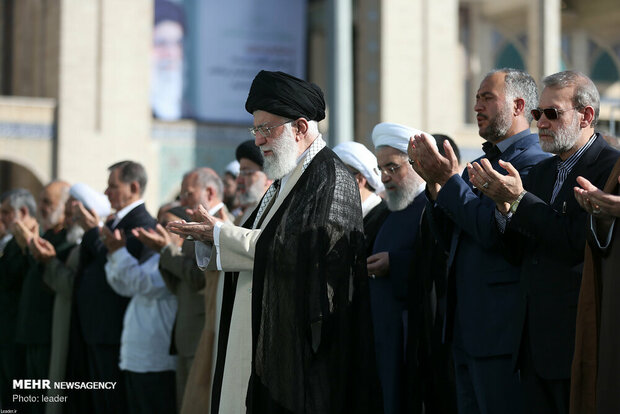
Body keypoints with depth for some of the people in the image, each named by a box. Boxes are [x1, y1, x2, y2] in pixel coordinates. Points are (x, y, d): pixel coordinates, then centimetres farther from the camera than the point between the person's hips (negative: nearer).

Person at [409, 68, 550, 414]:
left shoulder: (536, 163, -12)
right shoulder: (480, 164, 18)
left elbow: (494, 232, -22)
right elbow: (452, 239, 16)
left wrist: (450, 180, -13)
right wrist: (435, 182, 3)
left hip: (503, 330, -9)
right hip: (467, 329, 9)